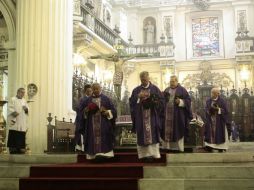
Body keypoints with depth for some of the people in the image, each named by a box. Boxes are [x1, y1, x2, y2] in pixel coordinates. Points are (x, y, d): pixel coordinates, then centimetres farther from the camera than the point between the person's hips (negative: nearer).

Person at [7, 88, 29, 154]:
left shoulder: (24, 101, 19)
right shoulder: (13, 99, 4)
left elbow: (28, 110, 17)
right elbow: (10, 108, -7)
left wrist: (26, 109, -6)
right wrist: (13, 113, -25)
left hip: (22, 123, 5)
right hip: (14, 121, -5)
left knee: (21, 136, 0)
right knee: (13, 135, -9)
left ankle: (20, 147, 3)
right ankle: (12, 148, -7)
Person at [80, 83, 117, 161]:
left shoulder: (106, 99, 6)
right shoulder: (88, 100, 13)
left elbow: (113, 111, 5)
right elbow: (83, 112, 15)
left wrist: (107, 112, -15)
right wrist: (87, 110, -6)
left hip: (103, 125, -2)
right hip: (91, 125, 2)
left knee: (103, 140, -10)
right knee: (92, 140, -3)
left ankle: (103, 153, -10)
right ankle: (93, 156, 1)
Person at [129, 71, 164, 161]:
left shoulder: (155, 89, 5)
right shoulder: (136, 90, 10)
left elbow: (160, 100, 0)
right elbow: (132, 101, 3)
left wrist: (151, 100, -15)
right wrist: (139, 97, -13)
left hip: (152, 116, -1)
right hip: (140, 116, 2)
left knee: (152, 134, -3)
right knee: (142, 136, 1)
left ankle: (152, 154, 1)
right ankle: (144, 154, 8)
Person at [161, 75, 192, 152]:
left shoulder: (182, 90, 0)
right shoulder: (166, 90, 14)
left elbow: (188, 100, -3)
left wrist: (180, 101, -18)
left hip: (178, 114, -4)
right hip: (167, 114, 4)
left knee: (177, 131, -2)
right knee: (168, 131, 3)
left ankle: (178, 147, 5)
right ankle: (168, 146, 9)